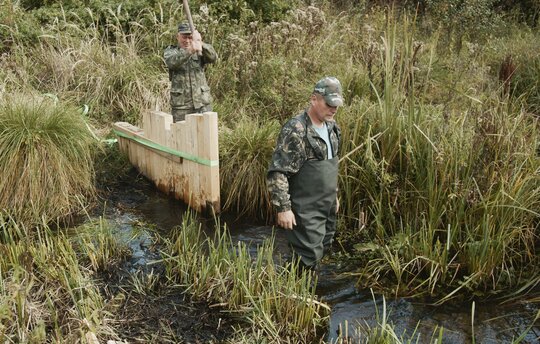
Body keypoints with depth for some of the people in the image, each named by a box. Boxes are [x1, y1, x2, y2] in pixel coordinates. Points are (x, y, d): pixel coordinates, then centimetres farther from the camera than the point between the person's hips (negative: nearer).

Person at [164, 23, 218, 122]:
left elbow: (213, 57, -14)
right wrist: (190, 51, -38)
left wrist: (201, 43, -32)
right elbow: (172, 62, -20)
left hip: (203, 103, 1)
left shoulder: (200, 51, 7)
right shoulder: (170, 51, 3)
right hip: (181, 104, -1)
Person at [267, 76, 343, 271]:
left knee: (323, 249, 18)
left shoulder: (331, 127, 7)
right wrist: (283, 208, -23)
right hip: (305, 211, -8)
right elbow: (277, 174, -21)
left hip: (327, 207, 8)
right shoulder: (295, 130, -20)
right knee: (308, 260, -4)